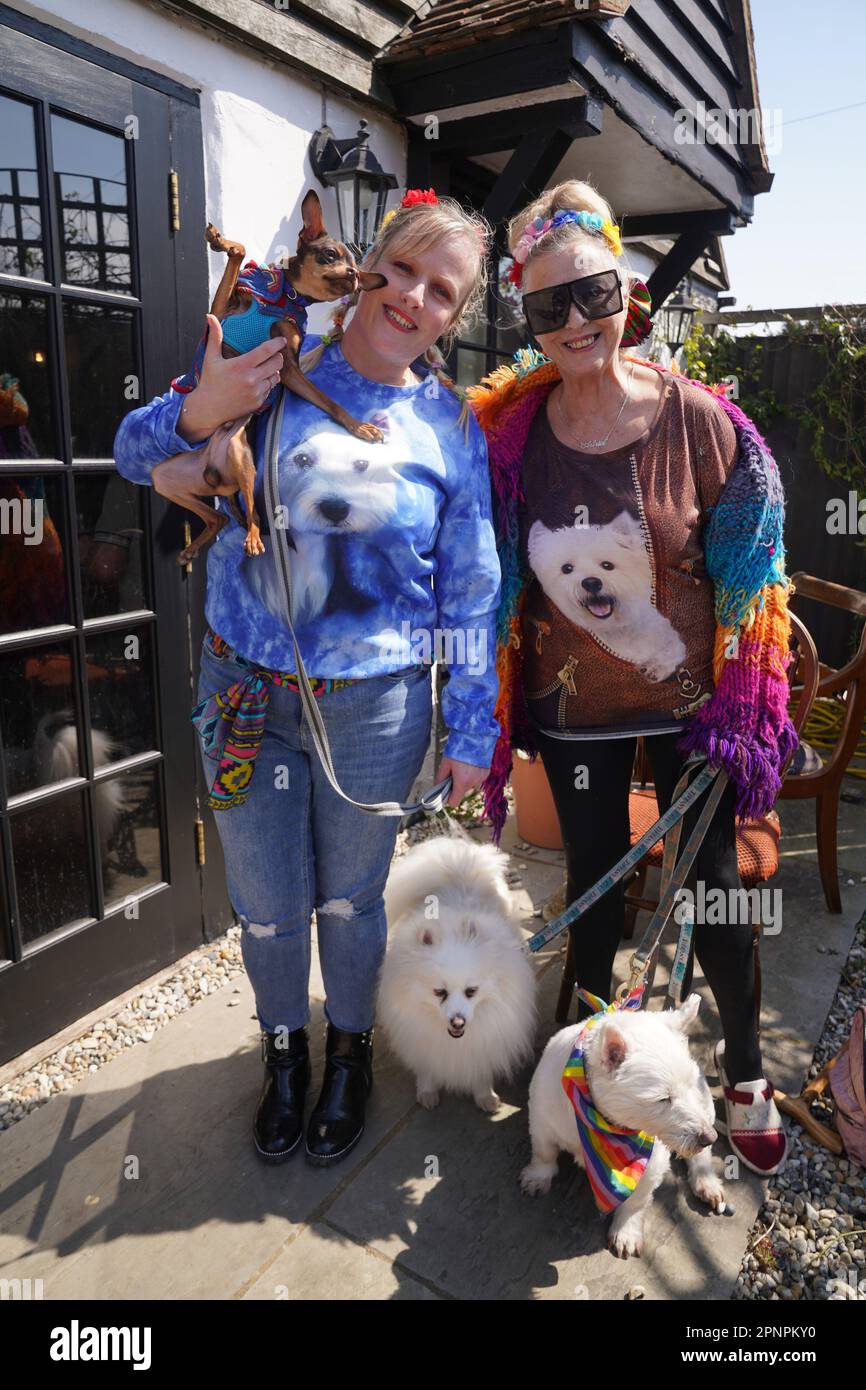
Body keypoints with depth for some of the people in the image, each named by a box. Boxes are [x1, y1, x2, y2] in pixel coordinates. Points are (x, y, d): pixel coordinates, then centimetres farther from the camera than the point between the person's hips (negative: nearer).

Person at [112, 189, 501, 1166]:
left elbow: (470, 595, 0)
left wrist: (472, 734, 0)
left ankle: (349, 1052, 46)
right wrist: (198, 411, -20)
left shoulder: (451, 428, -3)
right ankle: (284, 1048, 45)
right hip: (245, 692, 1)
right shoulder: (273, 365, -4)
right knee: (264, 903, 15)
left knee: (350, 901, 17)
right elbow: (133, 455, 2)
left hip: (375, 706, -1)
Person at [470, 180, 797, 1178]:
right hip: (573, 706, 1)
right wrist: (489, 724, 0)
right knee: (593, 879, 15)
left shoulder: (699, 418, -12)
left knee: (712, 884, 9)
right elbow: (497, 587, 0)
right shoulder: (510, 431, -8)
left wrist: (739, 713, -6)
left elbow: (747, 580, -5)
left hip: (688, 698, -1)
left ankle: (745, 1073, 34)